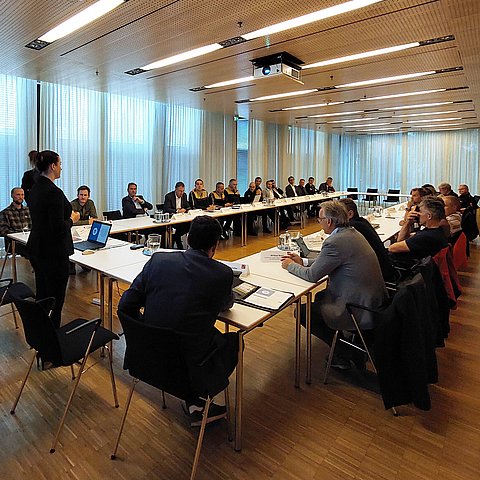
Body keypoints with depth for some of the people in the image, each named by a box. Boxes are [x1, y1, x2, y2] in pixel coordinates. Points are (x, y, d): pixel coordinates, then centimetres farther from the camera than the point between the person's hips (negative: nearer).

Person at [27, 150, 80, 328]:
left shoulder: (35, 188, 9)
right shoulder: (53, 192, -20)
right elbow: (58, 228, -22)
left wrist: (67, 217, 16)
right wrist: (72, 219, -5)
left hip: (36, 249, 10)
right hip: (53, 253, -9)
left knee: (42, 296, 19)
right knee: (56, 300, 2)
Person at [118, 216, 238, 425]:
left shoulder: (158, 260, -5)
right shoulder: (223, 274, -13)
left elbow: (126, 305, -1)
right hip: (189, 365, -3)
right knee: (233, 341, 23)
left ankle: (194, 402, 28)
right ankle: (202, 394, 25)